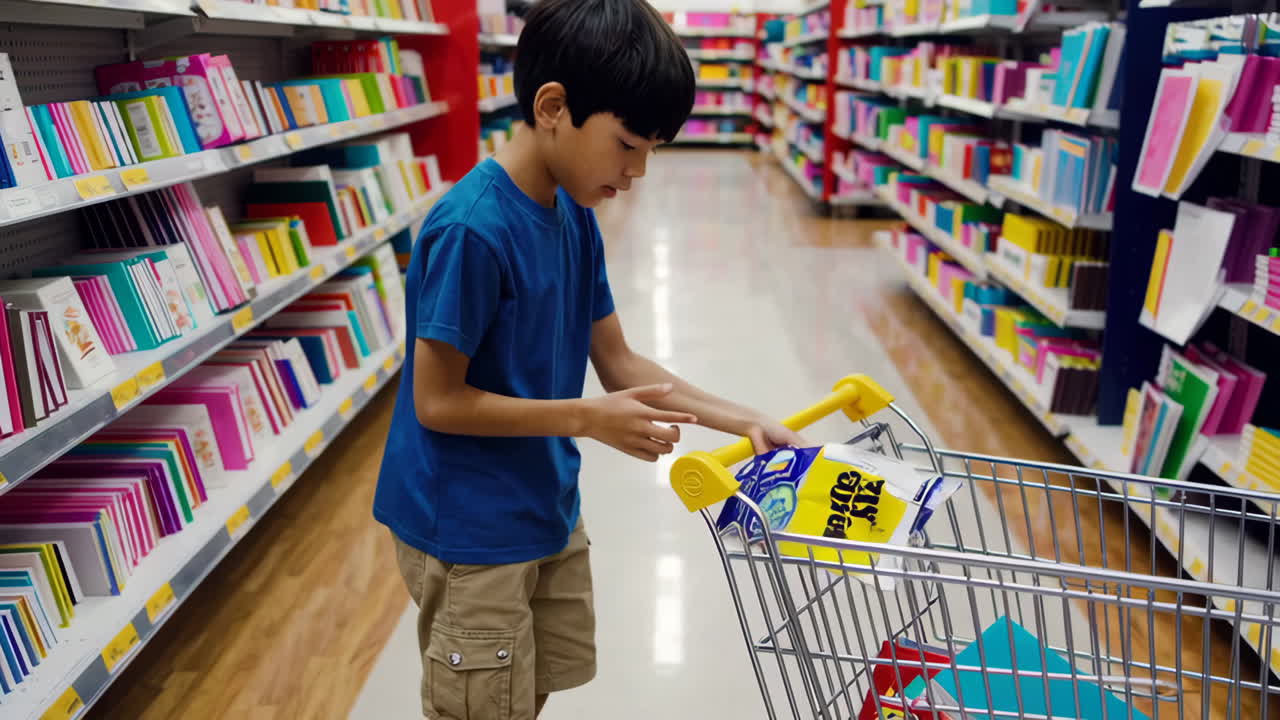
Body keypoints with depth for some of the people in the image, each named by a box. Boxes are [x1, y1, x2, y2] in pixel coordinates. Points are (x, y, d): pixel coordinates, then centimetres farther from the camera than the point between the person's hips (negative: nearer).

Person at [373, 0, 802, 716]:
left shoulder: (575, 216, -1)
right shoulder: (473, 229, -26)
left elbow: (618, 361, 3)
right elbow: (437, 402, -22)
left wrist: (743, 420, -5)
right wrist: (587, 418, -24)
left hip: (548, 510, 8)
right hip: (469, 530, -8)